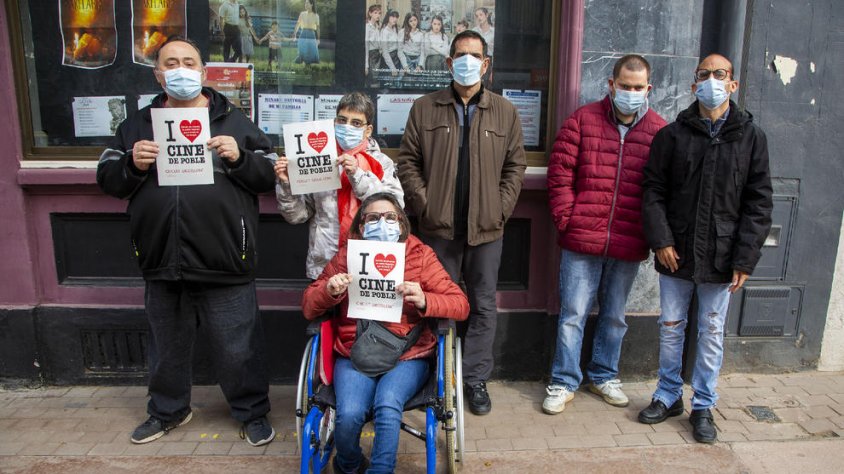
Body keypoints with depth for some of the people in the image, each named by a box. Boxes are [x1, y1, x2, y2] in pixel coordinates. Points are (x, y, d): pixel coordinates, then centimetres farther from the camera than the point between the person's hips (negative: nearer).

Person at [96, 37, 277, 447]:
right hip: (162, 264, 4)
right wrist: (132, 165, -11)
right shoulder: (137, 125, 11)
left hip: (224, 264, -3)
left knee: (238, 349, 7)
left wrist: (239, 158, -17)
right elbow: (107, 179, 9)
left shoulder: (233, 121, 3)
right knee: (167, 347, 21)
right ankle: (168, 410, 44)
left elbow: (269, 176, 1)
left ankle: (252, 412, 29)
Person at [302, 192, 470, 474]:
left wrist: (424, 301, -20)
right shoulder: (345, 256, 7)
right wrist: (329, 290, -13)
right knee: (349, 414, -22)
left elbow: (460, 305, -1)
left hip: (408, 355, -1)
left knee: (387, 406, -30)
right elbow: (308, 308, 9)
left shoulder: (420, 255, 3)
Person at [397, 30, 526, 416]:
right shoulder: (425, 108, 5)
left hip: (486, 227, 1)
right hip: (439, 226, -1)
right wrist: (424, 204, -6)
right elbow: (408, 161, 4)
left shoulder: (505, 112, 7)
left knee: (484, 307, 8)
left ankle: (476, 380, 22)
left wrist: (501, 208, -3)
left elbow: (515, 165, 7)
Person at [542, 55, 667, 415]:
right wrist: (566, 219, -9)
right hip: (581, 242, -2)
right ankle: (563, 382, 20)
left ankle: (604, 376, 36)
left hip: (629, 247, 2)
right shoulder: (583, 120, 0)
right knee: (572, 315, 5)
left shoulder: (659, 131, 4)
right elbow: (559, 175, -3)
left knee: (614, 316, 17)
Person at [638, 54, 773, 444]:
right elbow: (653, 192, 1)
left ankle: (703, 406, 27)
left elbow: (759, 203, -1)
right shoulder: (672, 134, 2)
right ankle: (669, 396, 30)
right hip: (675, 254, 1)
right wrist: (660, 240, -10)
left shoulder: (751, 136, 1)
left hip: (721, 259, -1)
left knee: (711, 334, 10)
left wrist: (745, 259, -7)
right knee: (671, 328, 12)